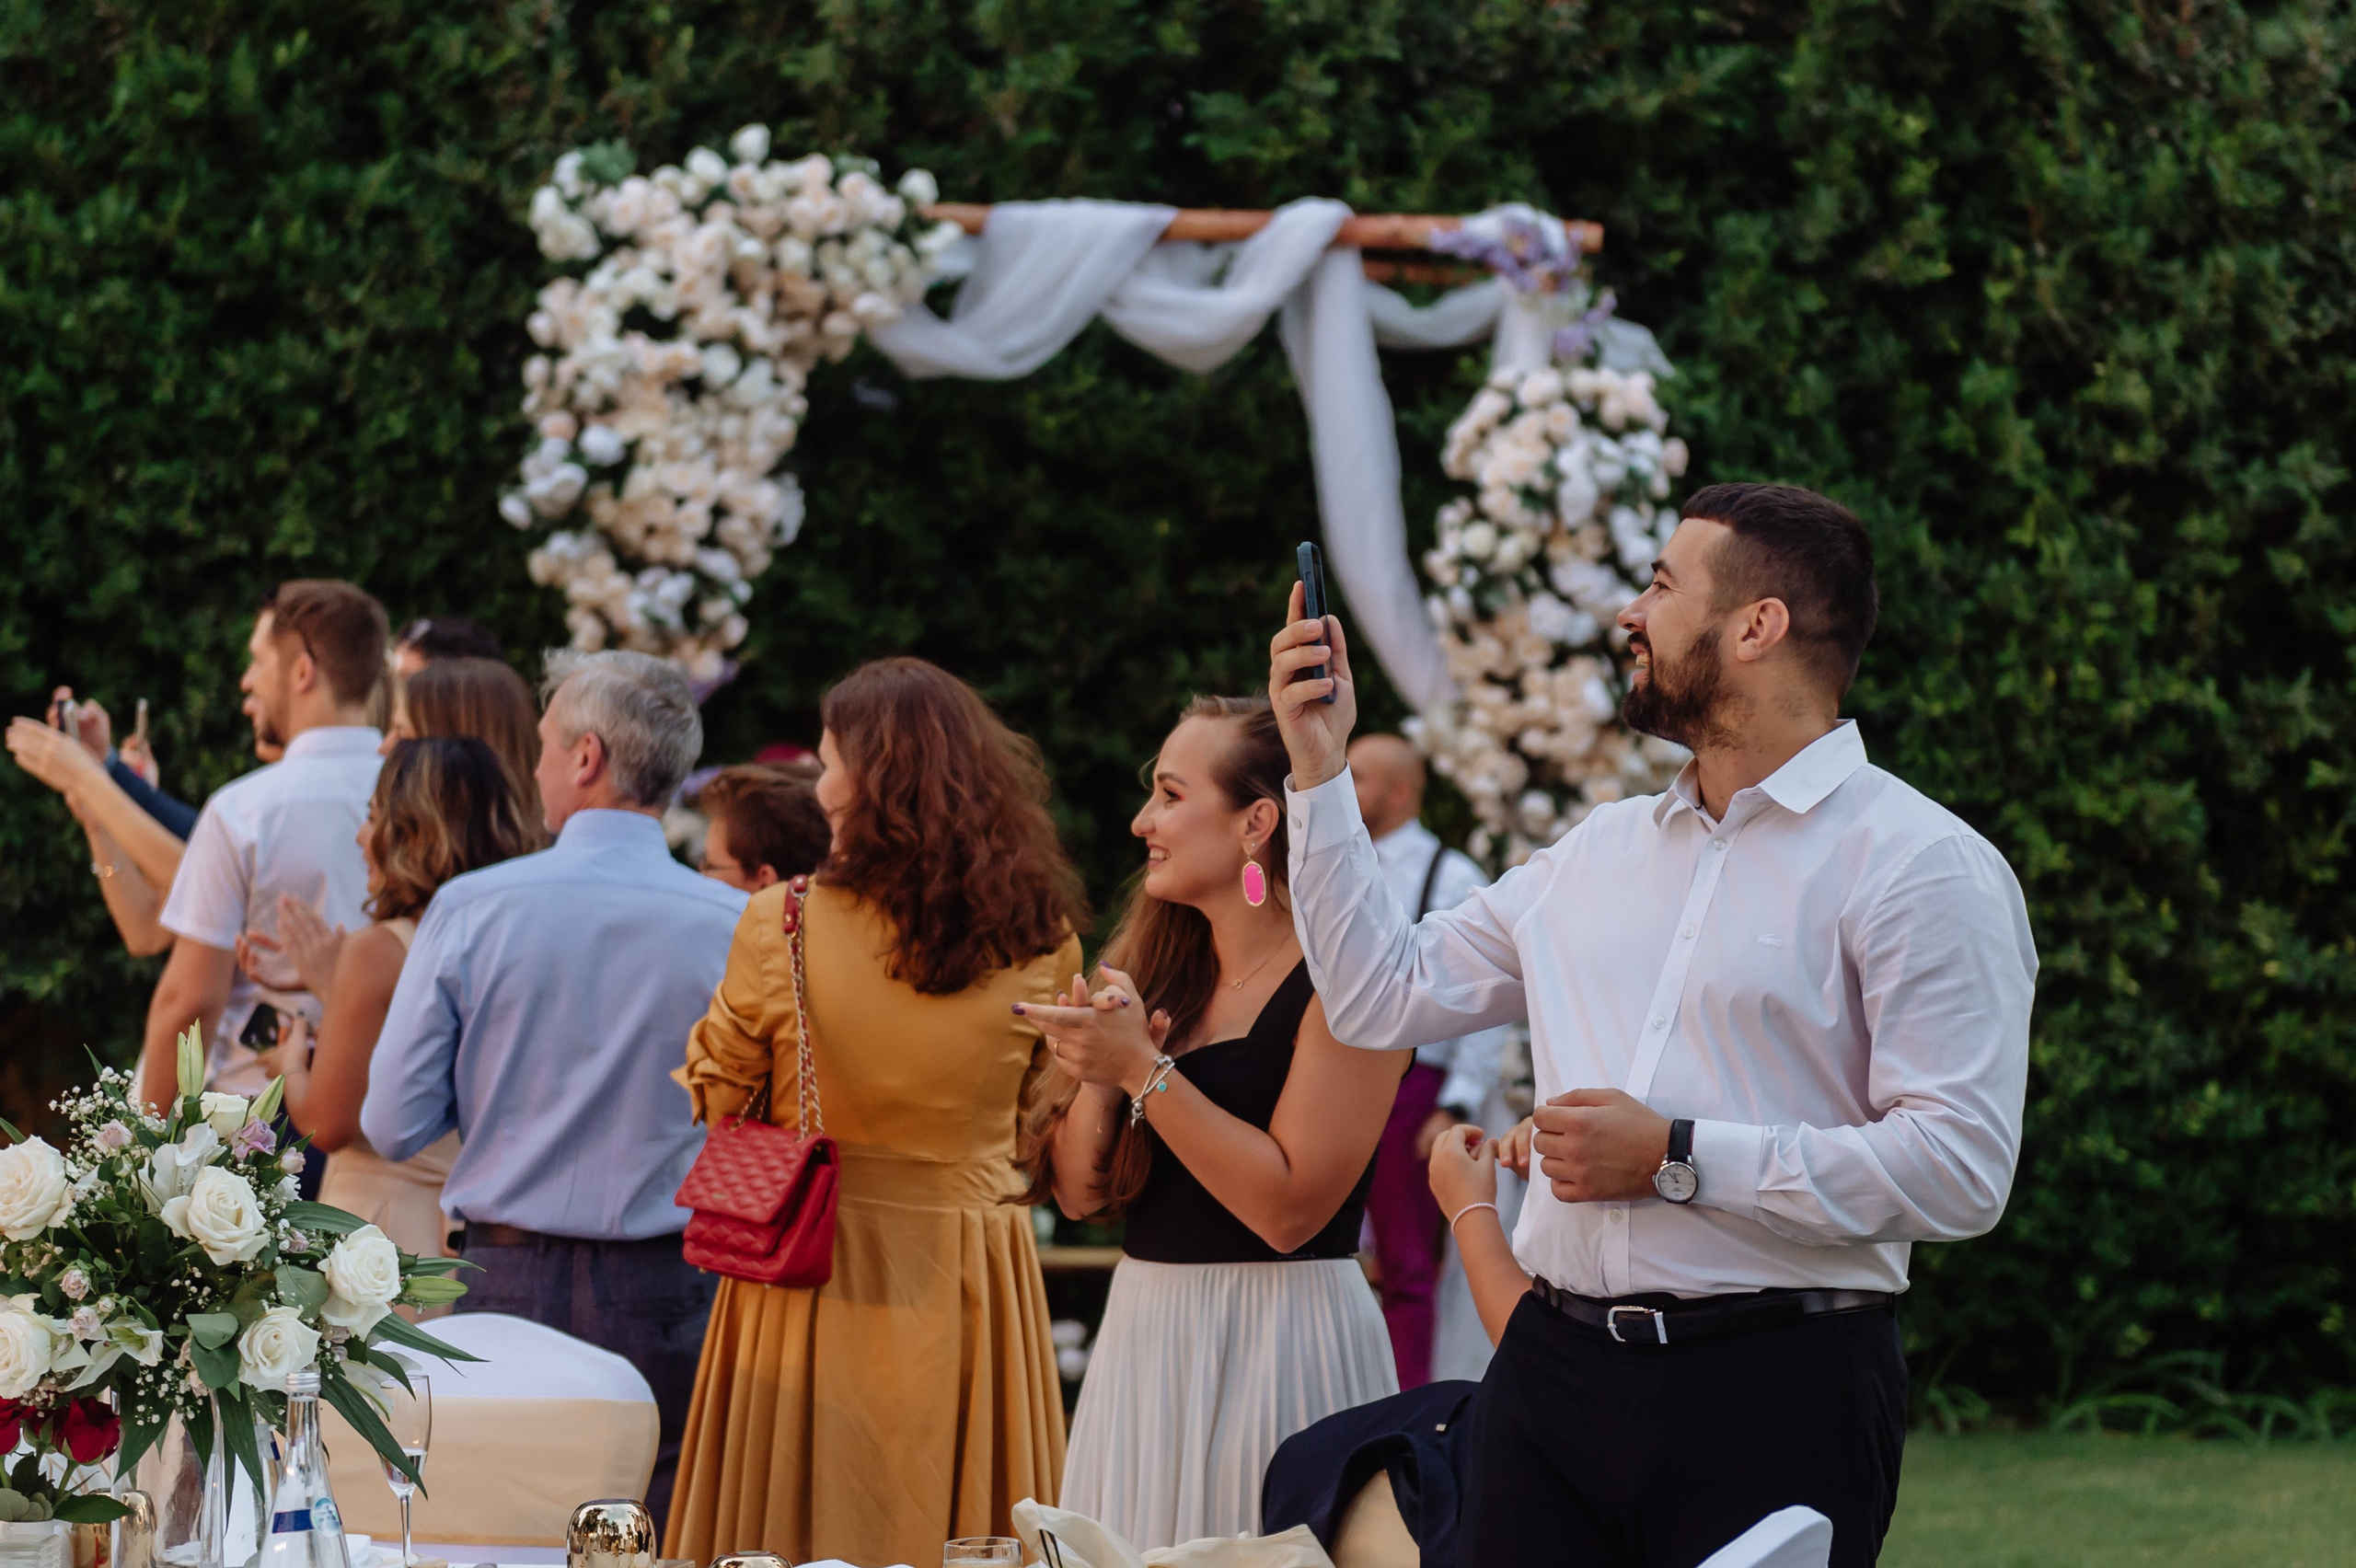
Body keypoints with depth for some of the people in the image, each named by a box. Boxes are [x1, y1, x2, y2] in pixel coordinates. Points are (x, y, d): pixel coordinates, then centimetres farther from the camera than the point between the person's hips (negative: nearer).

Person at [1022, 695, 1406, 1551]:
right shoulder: (1164, 965, 12)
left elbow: (1290, 1207, -18)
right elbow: (1078, 1190, 11)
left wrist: (1142, 1071, -17)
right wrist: (1094, 1077, -8)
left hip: (1278, 1342, -7)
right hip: (1142, 1338, 7)